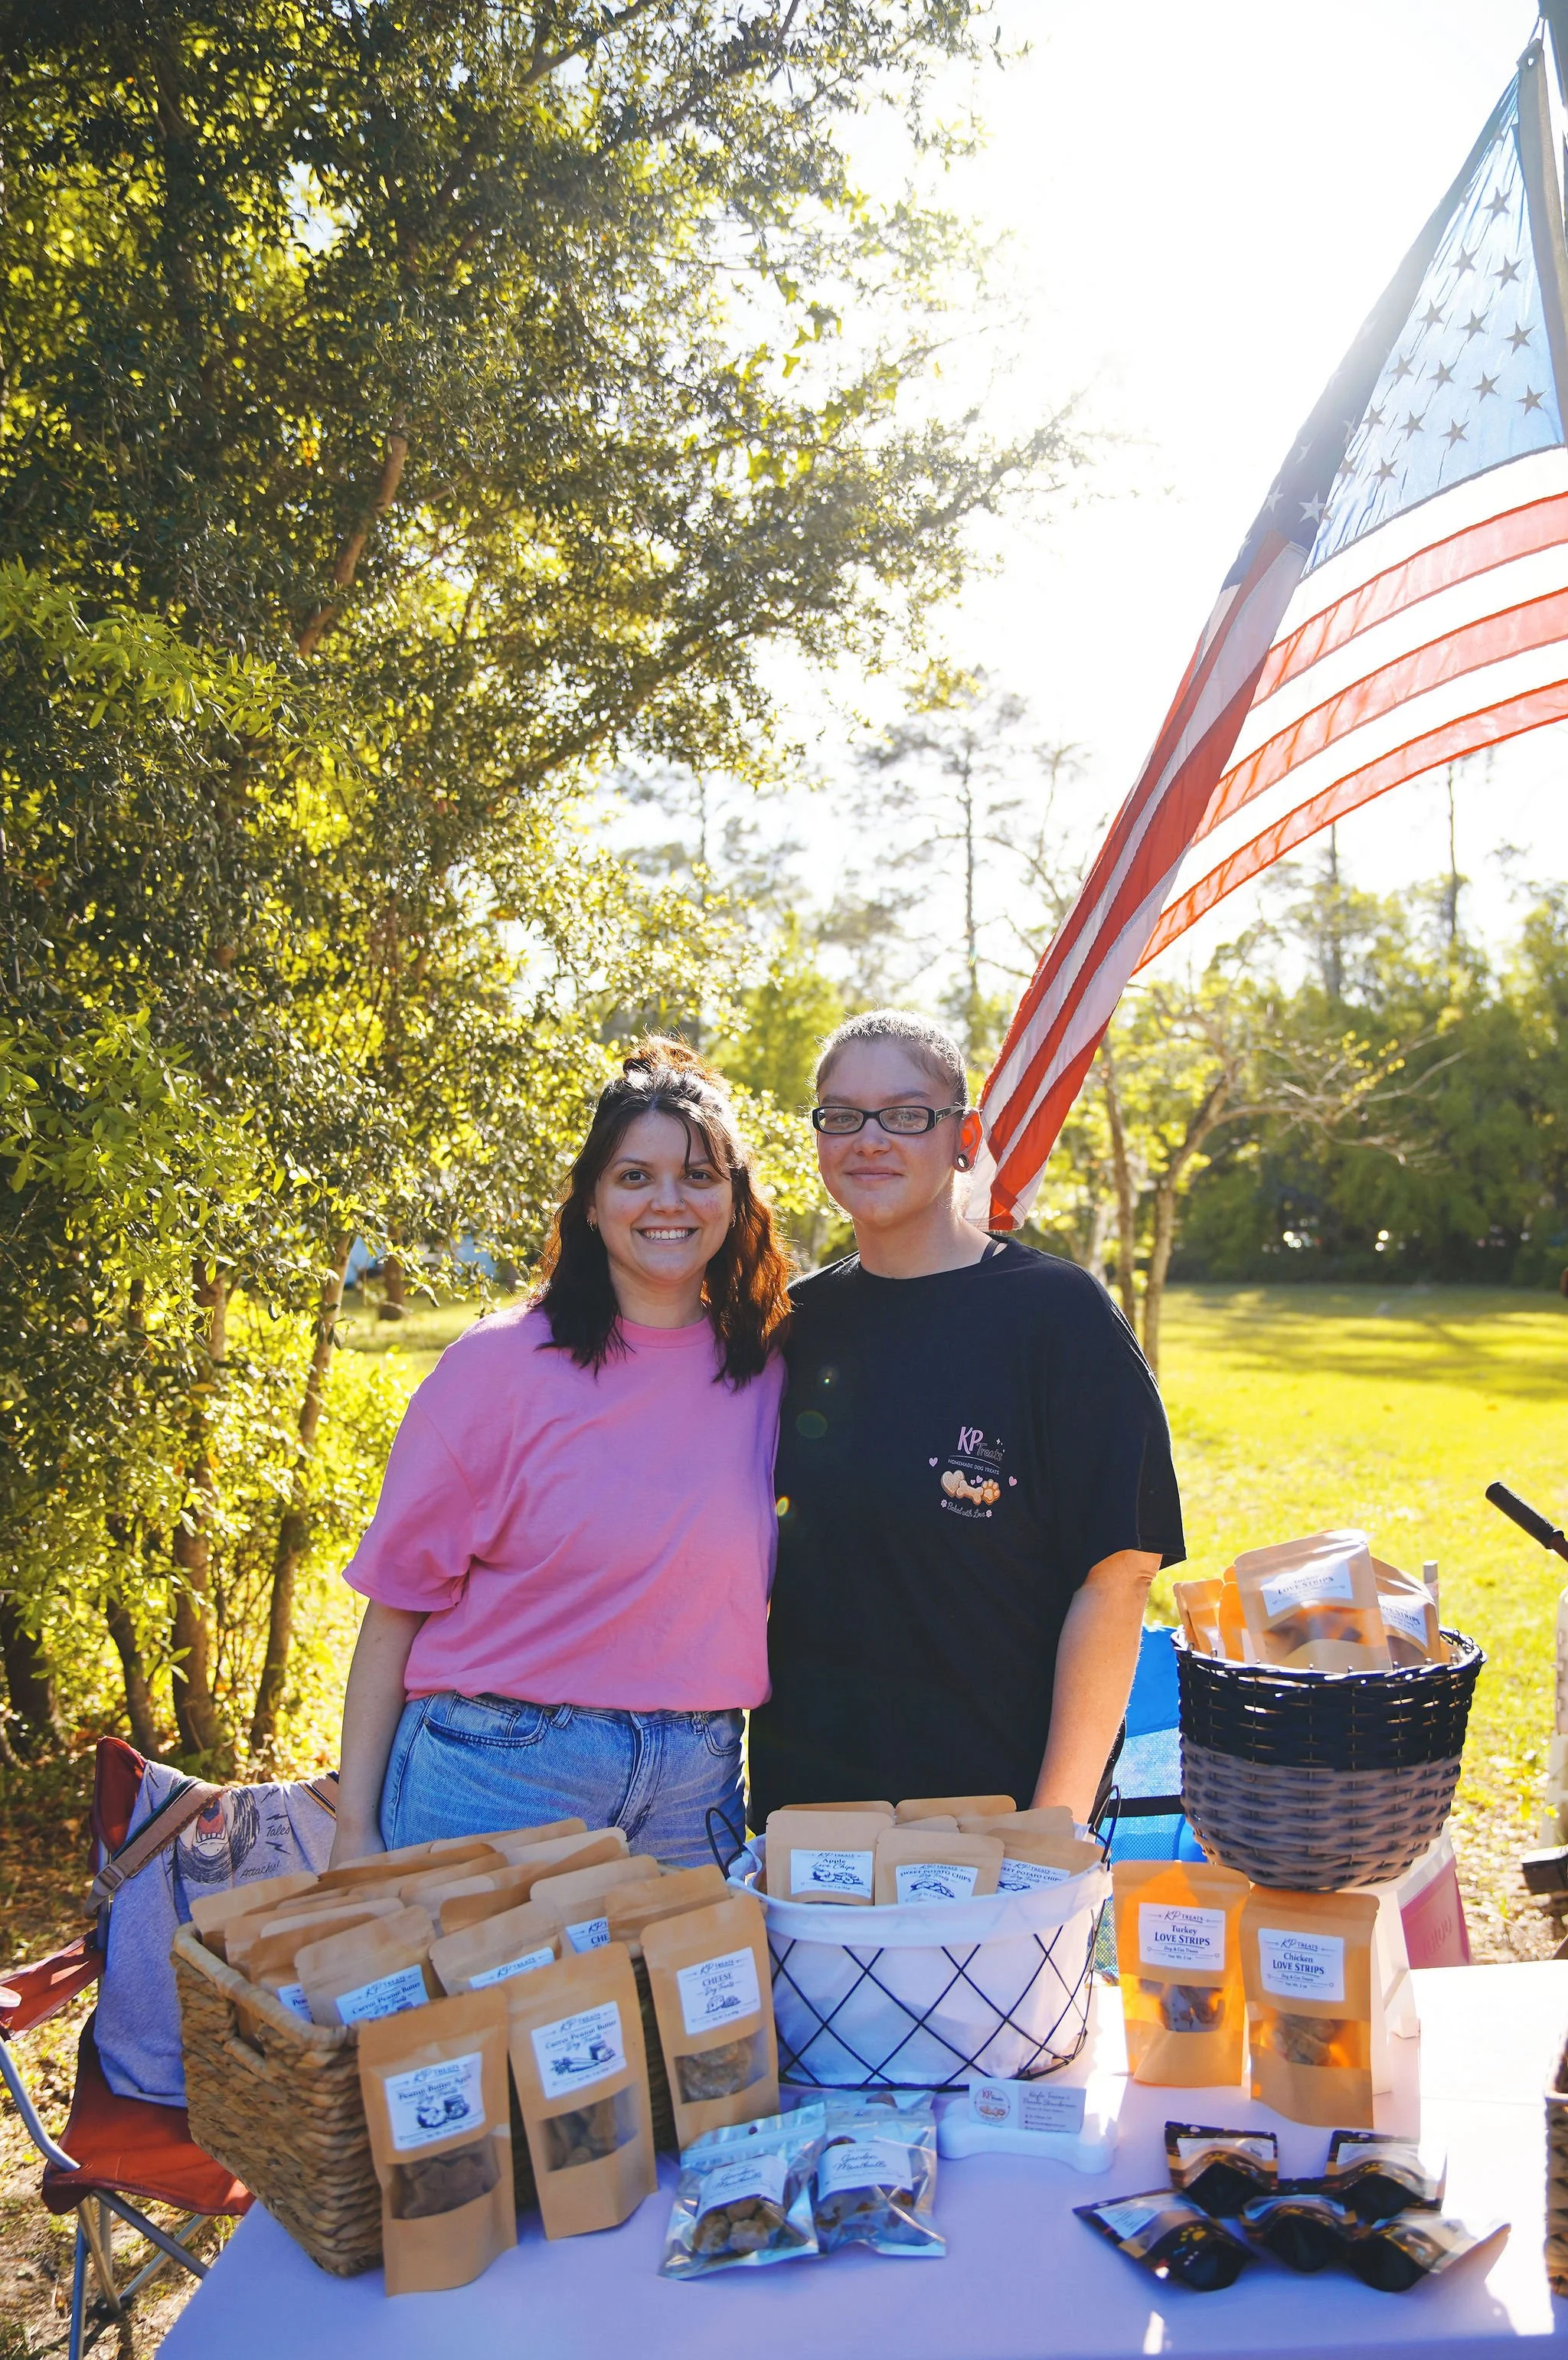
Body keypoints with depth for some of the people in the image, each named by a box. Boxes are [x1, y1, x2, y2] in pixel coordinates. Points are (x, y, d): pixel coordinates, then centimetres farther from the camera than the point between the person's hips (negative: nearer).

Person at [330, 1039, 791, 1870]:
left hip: (694, 1793, 3)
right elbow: (399, 1599, -5)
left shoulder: (767, 1374, 2)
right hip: (495, 1781, -3)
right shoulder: (498, 1363, -8)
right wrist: (356, 1830, -5)